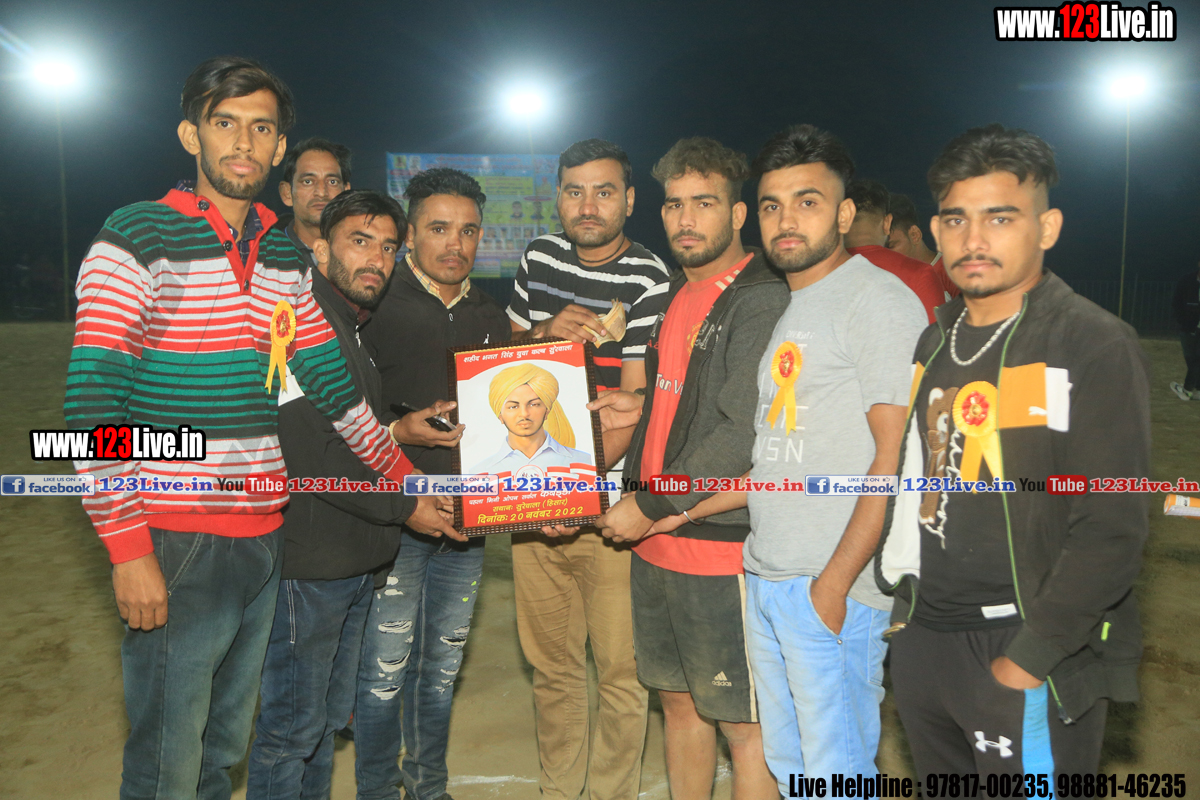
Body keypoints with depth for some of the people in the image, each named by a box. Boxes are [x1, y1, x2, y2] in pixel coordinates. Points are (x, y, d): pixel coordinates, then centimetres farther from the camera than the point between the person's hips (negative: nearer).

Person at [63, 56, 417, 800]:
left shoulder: (286, 257, 11)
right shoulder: (138, 238, -8)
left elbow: (334, 386, 16)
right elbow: (94, 405, -13)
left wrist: (405, 479, 15)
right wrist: (128, 549, -18)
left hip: (265, 535, 6)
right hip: (177, 540, -6)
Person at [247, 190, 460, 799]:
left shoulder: (359, 330, 15)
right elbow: (309, 458, -23)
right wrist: (403, 506, -15)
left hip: (355, 561, 9)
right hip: (306, 563, -9)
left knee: (329, 716, 20)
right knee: (292, 726, 4)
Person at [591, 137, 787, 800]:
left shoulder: (763, 302, -14)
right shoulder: (678, 294, 14)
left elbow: (744, 433, -21)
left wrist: (651, 507, -16)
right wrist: (645, 404, 7)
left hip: (722, 550, -8)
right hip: (656, 543, 9)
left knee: (743, 723, 4)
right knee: (678, 699, 20)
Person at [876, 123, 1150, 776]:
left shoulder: (1096, 348, -11)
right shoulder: (932, 342, 8)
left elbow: (1111, 533, -16)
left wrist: (1028, 657, -17)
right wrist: (902, 604, 9)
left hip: (1028, 655, -6)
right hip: (920, 639, 6)